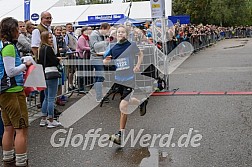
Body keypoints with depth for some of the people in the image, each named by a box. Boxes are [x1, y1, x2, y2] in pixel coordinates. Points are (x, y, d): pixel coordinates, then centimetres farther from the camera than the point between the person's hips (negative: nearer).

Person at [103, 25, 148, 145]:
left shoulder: (132, 45, -5)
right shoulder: (113, 48, 2)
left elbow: (140, 54, 12)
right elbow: (105, 62, 5)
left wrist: (138, 65, -2)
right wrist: (106, 60, -18)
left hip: (129, 80, -4)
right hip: (118, 79, 4)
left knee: (123, 106, -10)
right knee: (127, 101, 22)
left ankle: (120, 134, 0)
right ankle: (142, 102, 55)